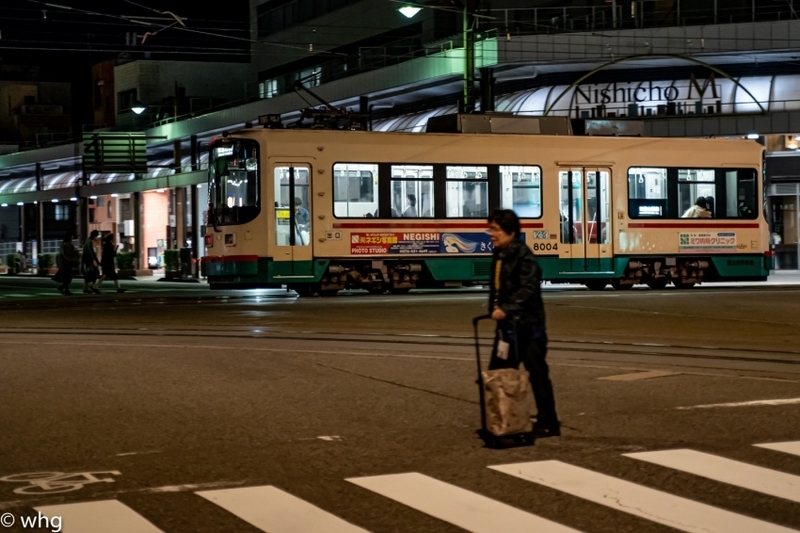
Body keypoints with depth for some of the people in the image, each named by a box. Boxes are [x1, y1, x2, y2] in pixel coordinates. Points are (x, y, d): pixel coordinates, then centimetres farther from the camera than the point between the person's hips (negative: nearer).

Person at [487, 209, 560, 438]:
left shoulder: (523, 255, -14)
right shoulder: (499, 254, 13)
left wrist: (506, 309, -33)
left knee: (537, 373, -2)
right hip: (507, 324, 9)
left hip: (527, 324, -9)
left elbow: (528, 289, -25)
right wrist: (494, 309, 14)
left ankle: (548, 423, 5)